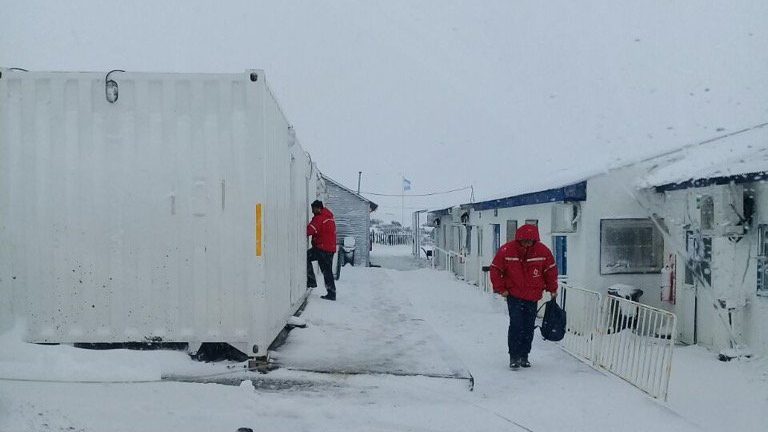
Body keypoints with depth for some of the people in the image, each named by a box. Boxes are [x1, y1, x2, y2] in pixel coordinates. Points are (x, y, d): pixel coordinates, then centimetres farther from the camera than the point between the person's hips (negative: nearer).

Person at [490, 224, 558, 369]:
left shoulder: (543, 251, -7)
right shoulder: (507, 250, -14)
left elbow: (551, 270, 8)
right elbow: (495, 269, -3)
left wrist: (552, 289, 13)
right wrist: (501, 289, -3)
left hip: (533, 297, 3)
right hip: (514, 295, -2)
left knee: (529, 327, 7)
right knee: (516, 325, -10)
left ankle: (524, 356, 20)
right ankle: (514, 357, -1)